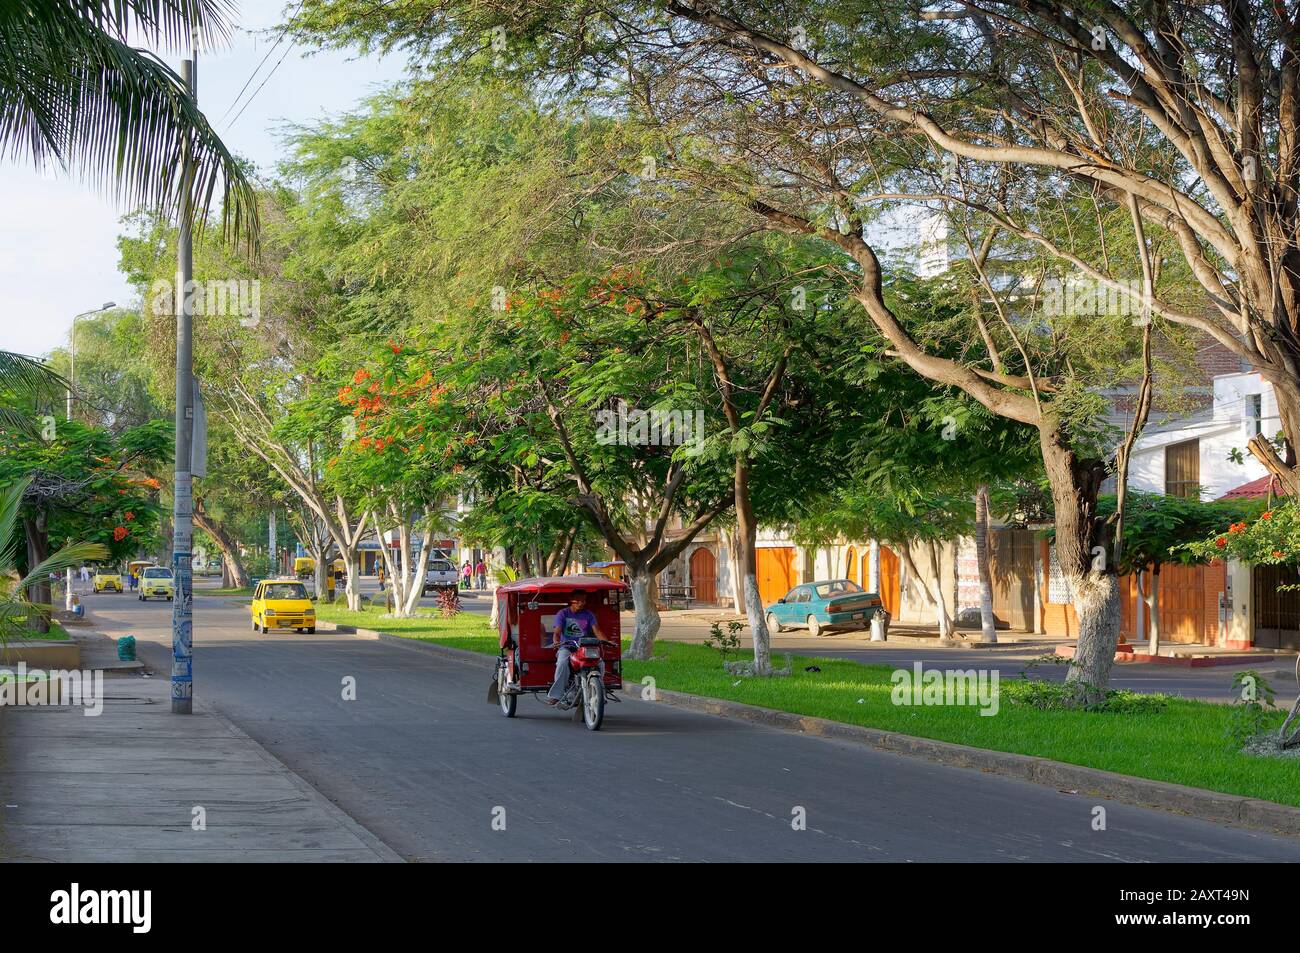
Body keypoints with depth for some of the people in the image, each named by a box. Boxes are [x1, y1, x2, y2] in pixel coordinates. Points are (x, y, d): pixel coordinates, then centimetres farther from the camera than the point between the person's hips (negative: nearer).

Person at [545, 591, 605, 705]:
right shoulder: (563, 613, 5)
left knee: (600, 663, -23)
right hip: (566, 647, -2)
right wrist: (556, 642, -31)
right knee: (562, 663, -35)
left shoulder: (589, 614, 11)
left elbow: (597, 631, 0)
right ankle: (555, 695, -33)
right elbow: (557, 632, -7)